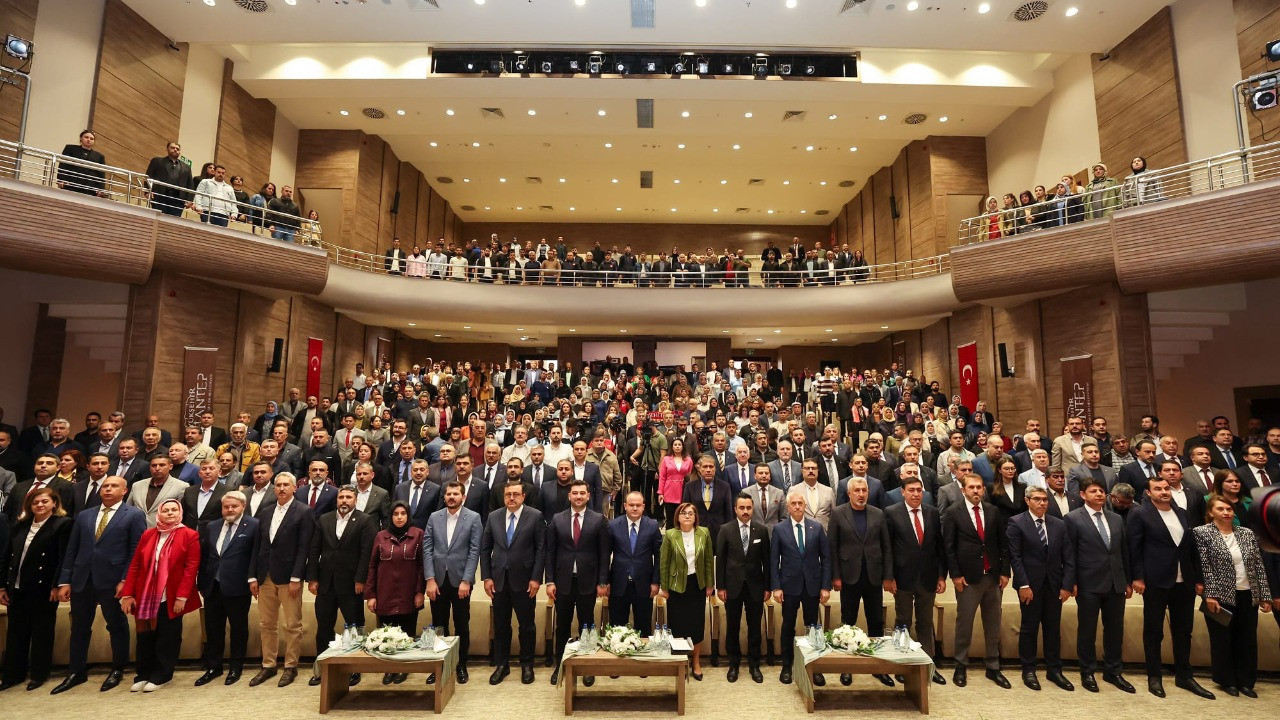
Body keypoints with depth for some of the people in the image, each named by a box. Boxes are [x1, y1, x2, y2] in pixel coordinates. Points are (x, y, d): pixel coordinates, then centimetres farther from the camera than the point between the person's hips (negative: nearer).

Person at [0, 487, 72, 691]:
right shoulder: (19, 525, 10)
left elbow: (64, 557, -13)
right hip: (17, 588, 6)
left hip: (43, 588, -5)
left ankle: (39, 674, 17)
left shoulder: (63, 523, -8)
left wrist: (56, 585, -17)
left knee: (42, 632, 5)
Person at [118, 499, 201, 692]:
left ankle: (161, 676, 18)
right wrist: (127, 594, 1)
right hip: (145, 597, 4)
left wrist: (182, 596, -16)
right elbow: (135, 565, 7)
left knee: (167, 639, 5)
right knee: (145, 638, 11)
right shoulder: (148, 534, 6)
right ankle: (143, 675, 27)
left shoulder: (190, 535, -7)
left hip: (171, 599, -4)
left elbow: (191, 567, -11)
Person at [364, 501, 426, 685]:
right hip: (385, 596, 2)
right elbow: (372, 566, 6)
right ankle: (389, 668, 23)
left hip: (408, 596, -2)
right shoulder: (381, 536, 5)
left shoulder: (418, 534, -2)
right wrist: (370, 594, 1)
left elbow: (422, 564, -3)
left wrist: (420, 591, -7)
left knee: (407, 635, 5)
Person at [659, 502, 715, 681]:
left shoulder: (704, 533, -5)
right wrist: (664, 588, -3)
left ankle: (696, 662, 28)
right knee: (677, 624, 7)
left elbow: (709, 560, 2)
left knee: (697, 623, 9)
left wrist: (710, 585, 3)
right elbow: (663, 562, -5)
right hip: (677, 585, -1)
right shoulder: (670, 535, -11)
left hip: (697, 584, 2)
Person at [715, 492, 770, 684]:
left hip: (755, 585, 1)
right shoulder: (726, 530, -5)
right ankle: (734, 664, 28)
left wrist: (767, 587, 1)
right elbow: (720, 559, -2)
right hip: (732, 585, 0)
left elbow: (766, 560, 1)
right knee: (732, 627, 11)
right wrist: (720, 586, -4)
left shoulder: (762, 529, -3)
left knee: (754, 627, 11)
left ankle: (754, 664, 28)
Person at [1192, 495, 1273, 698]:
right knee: (1222, 640, 6)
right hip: (1220, 597, -4)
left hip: (1248, 597, 4)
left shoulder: (1247, 533, 6)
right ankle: (1227, 681, 20)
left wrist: (1265, 595, 3)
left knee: (1248, 640, 10)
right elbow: (1205, 567, -10)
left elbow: (1259, 566, 8)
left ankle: (1246, 682, 25)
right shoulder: (1202, 533, -7)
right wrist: (1210, 595, -14)